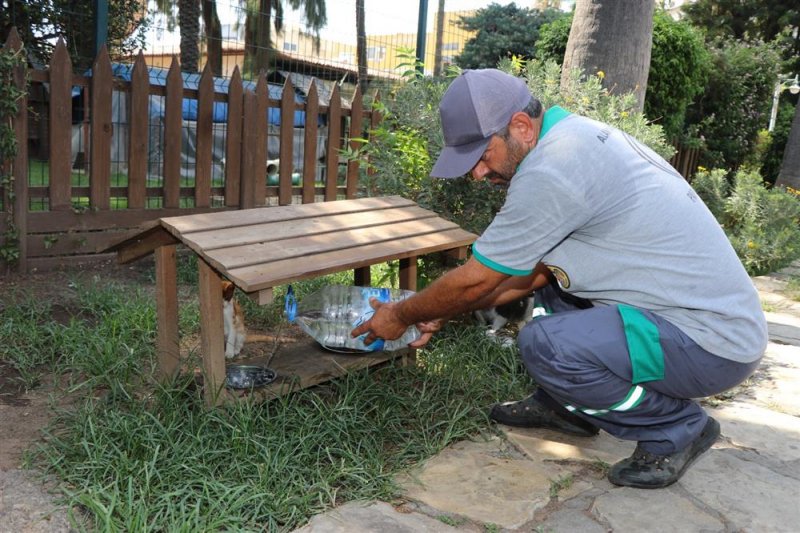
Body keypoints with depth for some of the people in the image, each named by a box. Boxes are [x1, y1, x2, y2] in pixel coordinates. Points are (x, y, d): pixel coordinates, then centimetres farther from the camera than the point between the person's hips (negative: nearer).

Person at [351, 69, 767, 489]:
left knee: (543, 344, -26)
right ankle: (564, 406, 18)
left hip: (712, 343, -10)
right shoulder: (574, 135, 8)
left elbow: (474, 281, -14)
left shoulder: (549, 171, -24)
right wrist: (443, 312, 15)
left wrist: (402, 316, 4)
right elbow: (529, 272, 14)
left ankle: (678, 427, -2)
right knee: (548, 268, 17)